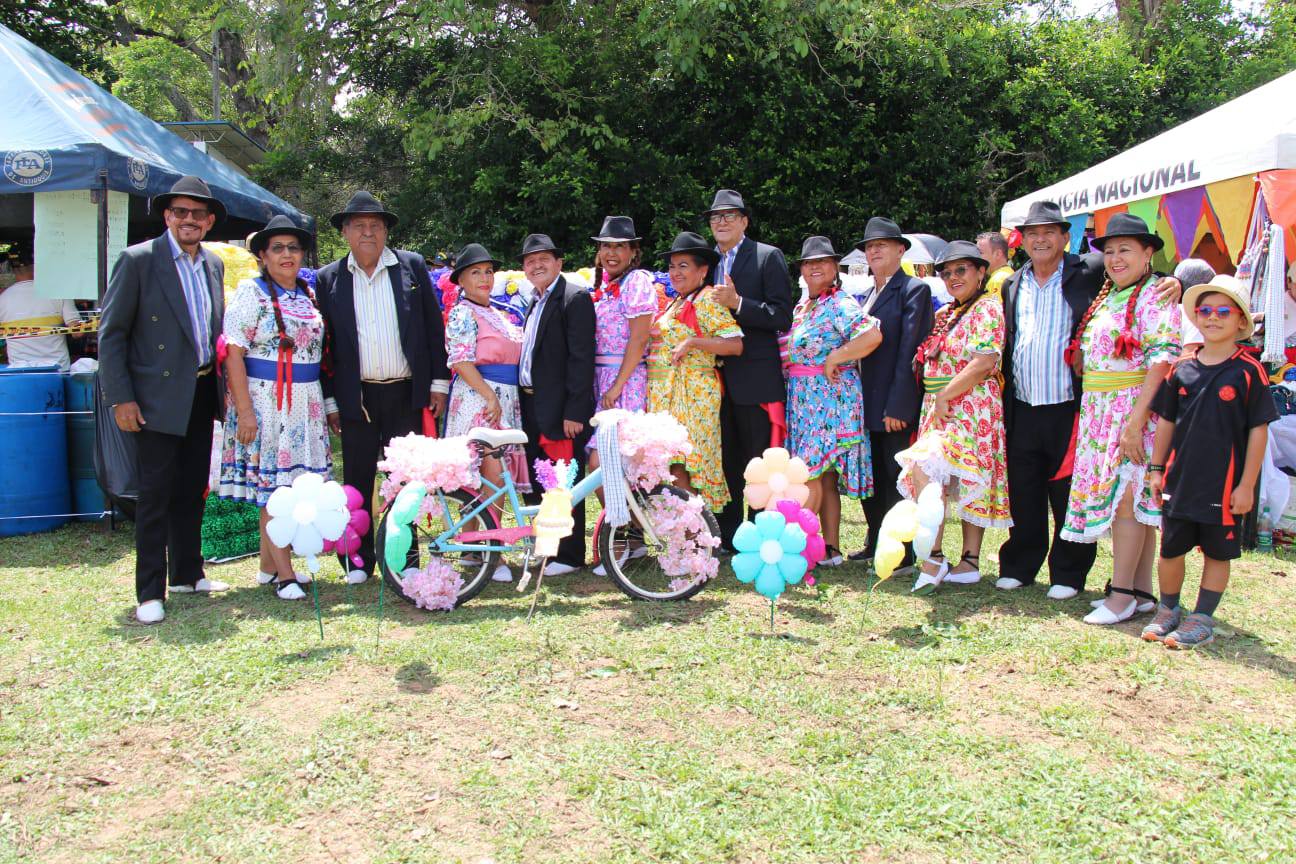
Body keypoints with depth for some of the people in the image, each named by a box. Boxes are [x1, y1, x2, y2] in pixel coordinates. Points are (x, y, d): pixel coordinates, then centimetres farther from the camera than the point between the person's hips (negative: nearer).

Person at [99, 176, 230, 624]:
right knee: (155, 495, -2)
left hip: (203, 395, 6)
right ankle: (149, 592, 6)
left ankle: (186, 573, 27)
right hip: (158, 397, -6)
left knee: (192, 491, 14)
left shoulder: (213, 265, 10)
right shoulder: (138, 260, -8)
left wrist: (223, 383, 12)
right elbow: (111, 333, -8)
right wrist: (120, 398, -13)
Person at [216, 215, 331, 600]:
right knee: (273, 485, -4)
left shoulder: (309, 295, 14)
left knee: (292, 485, 8)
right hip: (265, 399, -6)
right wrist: (244, 411, -17)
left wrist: (324, 403, 13)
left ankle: (269, 563, 20)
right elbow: (233, 354, -10)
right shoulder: (251, 292, -4)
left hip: (305, 402, 6)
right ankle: (284, 574, 0)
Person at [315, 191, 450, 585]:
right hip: (355, 397, 0)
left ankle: (405, 555, 19)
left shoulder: (412, 265, 3)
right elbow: (323, 342, 5)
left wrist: (438, 382, 2)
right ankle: (359, 559, 19)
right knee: (358, 480, 7)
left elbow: (433, 325, 5)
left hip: (405, 392, 0)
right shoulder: (328, 278, 3)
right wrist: (329, 401, 2)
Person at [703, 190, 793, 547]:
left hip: (755, 379, -6)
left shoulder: (768, 257, -2)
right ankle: (727, 540, 21)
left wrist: (738, 303, -20)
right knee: (725, 464, 12)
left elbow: (782, 316, -10)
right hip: (718, 379, 6)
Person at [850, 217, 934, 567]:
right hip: (866, 404, 8)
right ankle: (876, 542, 27)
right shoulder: (868, 294, 17)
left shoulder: (914, 289, -8)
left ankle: (901, 552, 12)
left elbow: (909, 350, -15)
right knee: (870, 477, 14)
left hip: (894, 407, -7)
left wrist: (896, 406, -19)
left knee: (896, 479, 1)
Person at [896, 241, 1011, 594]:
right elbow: (933, 364, 24)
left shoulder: (987, 309, -8)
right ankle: (969, 564, 11)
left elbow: (984, 362, -19)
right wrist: (937, 403, 9)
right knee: (966, 484, 9)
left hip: (969, 407, -9)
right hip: (941, 410, 9)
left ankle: (933, 559, -21)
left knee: (924, 469, -22)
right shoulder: (946, 314, 19)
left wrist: (945, 397, -17)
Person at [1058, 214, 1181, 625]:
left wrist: (1135, 421, -25)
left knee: (1125, 499, -8)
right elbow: (1084, 356, 19)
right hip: (1099, 413, 8)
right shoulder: (1105, 298, 16)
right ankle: (1142, 591, 18)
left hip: (1135, 410, -8)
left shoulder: (1154, 297, -9)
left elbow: (1161, 362, -18)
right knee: (1132, 503, 11)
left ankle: (1122, 594, -1)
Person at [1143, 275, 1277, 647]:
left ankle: (1202, 620, 20)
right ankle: (1168, 611, 29)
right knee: (1171, 549, 11)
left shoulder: (1249, 371, -7)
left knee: (1217, 552, 8)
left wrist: (1246, 485, -8)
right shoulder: (1182, 368, 3)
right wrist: (1156, 469, 9)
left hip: (1225, 483, -3)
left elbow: (1258, 431, -6)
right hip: (1180, 477, 4)